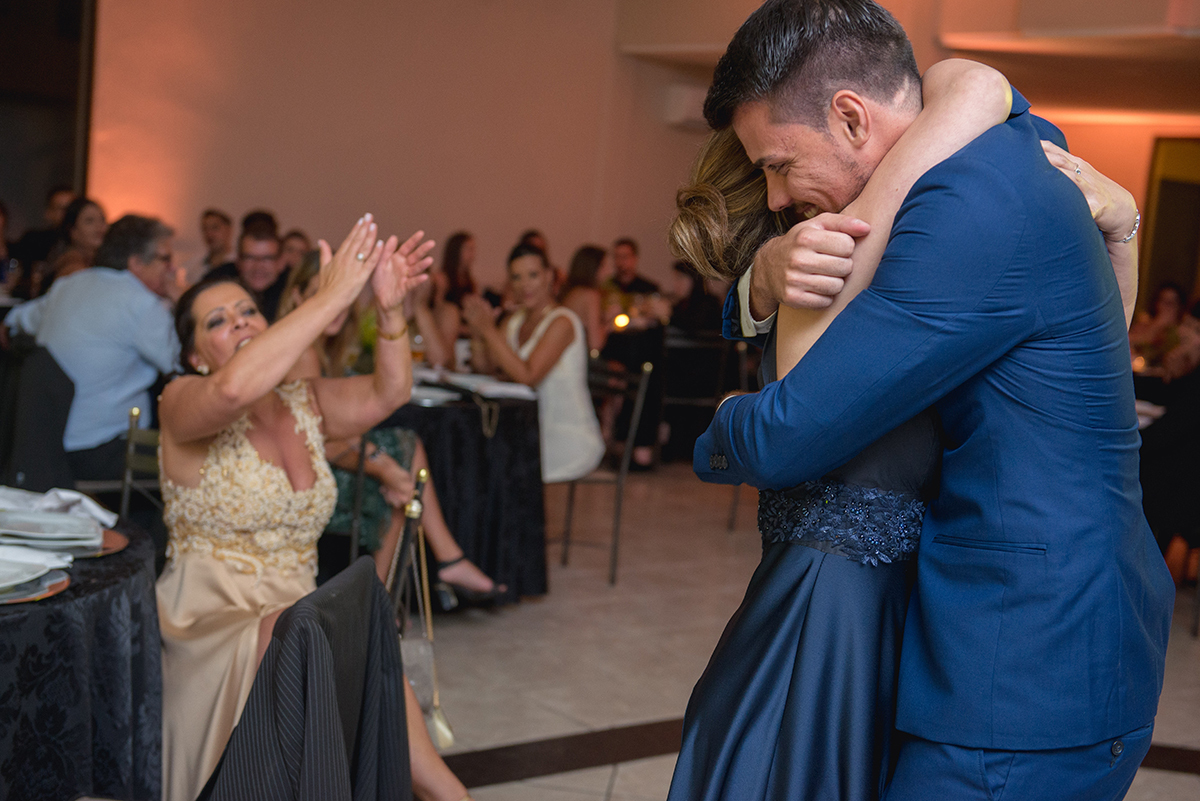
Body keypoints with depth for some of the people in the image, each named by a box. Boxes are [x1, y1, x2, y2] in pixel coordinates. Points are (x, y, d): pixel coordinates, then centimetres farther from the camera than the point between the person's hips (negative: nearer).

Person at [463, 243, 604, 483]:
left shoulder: (561, 322, -14)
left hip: (570, 441, -7)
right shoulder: (517, 319, 11)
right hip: (537, 432, 7)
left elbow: (527, 377, -24)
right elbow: (485, 367, 9)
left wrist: (488, 330, -22)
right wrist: (479, 332, -9)